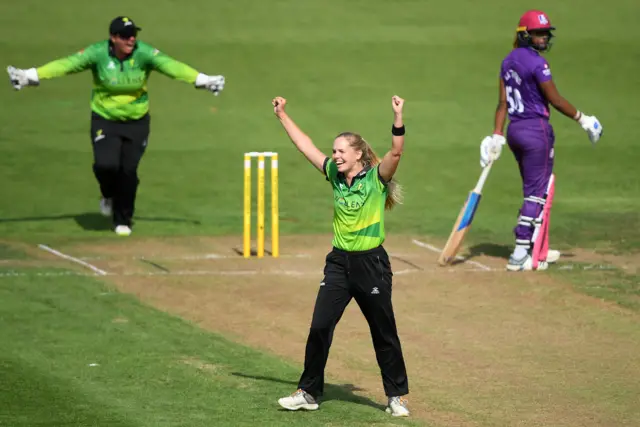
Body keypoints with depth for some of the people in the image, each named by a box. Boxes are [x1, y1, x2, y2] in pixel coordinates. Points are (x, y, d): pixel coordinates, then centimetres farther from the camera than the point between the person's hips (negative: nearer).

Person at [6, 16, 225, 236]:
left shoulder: (144, 53, -15)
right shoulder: (98, 53, -16)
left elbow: (171, 66, -25)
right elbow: (66, 64, -23)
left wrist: (202, 80, -38)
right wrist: (30, 76, -33)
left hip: (137, 121, 1)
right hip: (104, 121, -1)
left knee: (128, 170, -1)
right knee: (105, 164, -18)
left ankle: (123, 220, 21)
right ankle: (109, 195, 19)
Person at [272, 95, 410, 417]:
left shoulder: (376, 178, -10)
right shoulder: (334, 175, 5)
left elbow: (396, 152, -26)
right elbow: (306, 146, 10)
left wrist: (397, 119, -39)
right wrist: (282, 116, 11)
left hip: (371, 263, -5)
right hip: (339, 262, 5)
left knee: (384, 334, 6)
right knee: (319, 327, 0)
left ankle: (397, 396, 18)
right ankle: (308, 392, 9)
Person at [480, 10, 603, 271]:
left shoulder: (509, 61, 10)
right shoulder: (537, 63, -16)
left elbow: (503, 102, 9)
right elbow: (555, 100, -13)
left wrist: (497, 136, 7)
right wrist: (582, 119, -1)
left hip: (514, 130, 9)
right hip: (537, 130, -9)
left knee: (533, 190, 18)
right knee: (536, 193, -3)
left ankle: (537, 249, 25)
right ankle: (520, 255, -6)